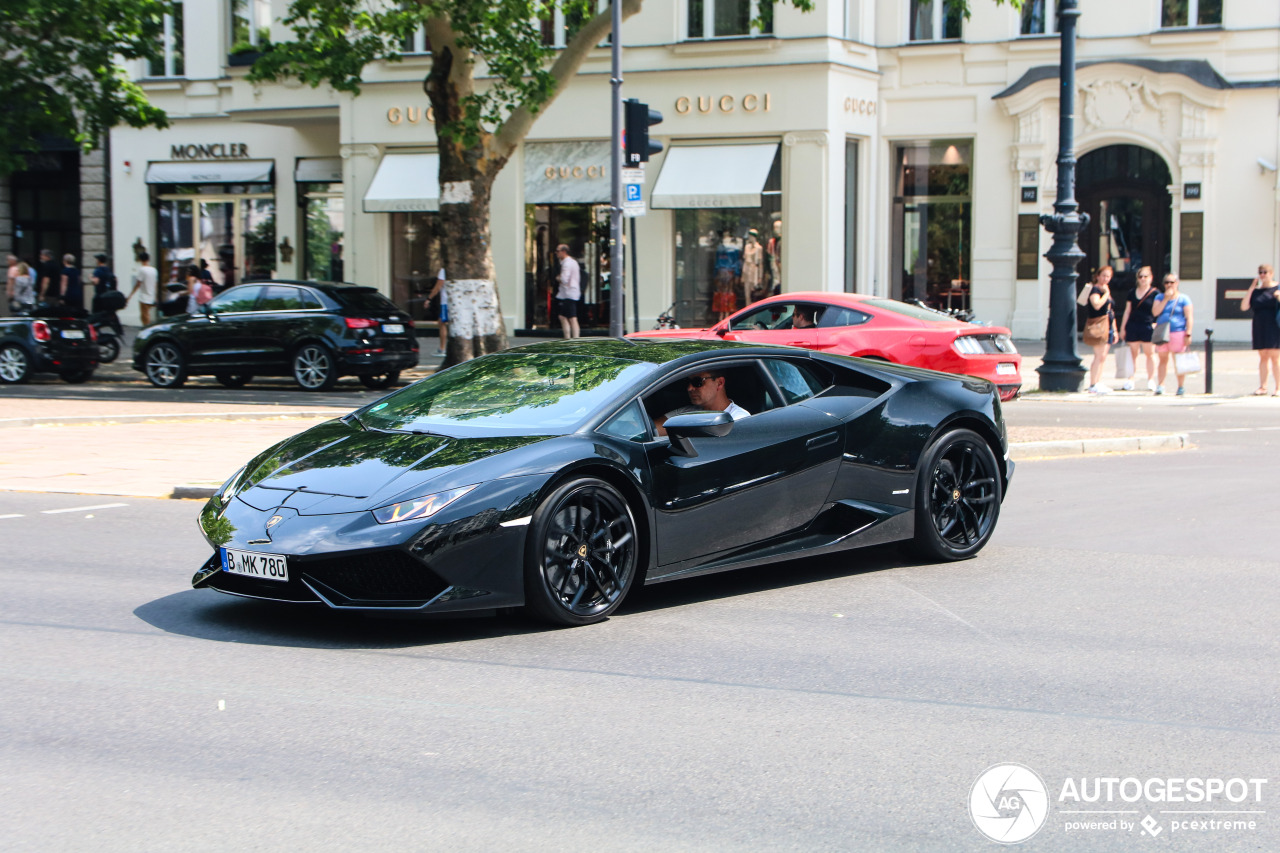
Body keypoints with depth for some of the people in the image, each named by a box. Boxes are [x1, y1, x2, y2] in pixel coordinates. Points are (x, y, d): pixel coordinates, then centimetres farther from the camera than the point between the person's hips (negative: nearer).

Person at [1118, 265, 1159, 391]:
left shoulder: (1155, 293, 1)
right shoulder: (1132, 292, 13)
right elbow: (1127, 311, 15)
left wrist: (1156, 324, -12)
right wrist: (1123, 327, 12)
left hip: (1148, 326, -3)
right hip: (1132, 326, 3)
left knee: (1150, 353, 0)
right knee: (1133, 353, 5)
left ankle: (1151, 380, 6)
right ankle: (1130, 379, 9)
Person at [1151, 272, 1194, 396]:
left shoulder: (1183, 299, 2)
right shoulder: (1160, 297, 13)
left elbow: (1189, 318, -2)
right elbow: (1155, 312, -4)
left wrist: (1188, 334, -10)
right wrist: (1166, 299, -9)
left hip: (1178, 333, -3)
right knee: (1163, 359, 4)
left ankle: (1181, 386, 5)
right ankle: (1160, 385, 6)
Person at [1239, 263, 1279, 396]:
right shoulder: (1255, 291, 11)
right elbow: (1244, 307, 1)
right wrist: (1251, 288, -3)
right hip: (1260, 329, 4)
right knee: (1263, 357, 7)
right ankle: (1262, 387, 11)